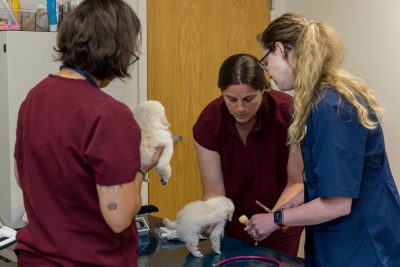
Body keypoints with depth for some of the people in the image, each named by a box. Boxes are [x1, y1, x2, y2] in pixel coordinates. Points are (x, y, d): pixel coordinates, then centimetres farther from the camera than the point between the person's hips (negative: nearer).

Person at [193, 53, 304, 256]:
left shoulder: (287, 113, -27)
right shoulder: (209, 122, -23)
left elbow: (297, 182, -20)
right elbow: (214, 191, -19)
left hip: (281, 213, -1)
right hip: (233, 215, 1)